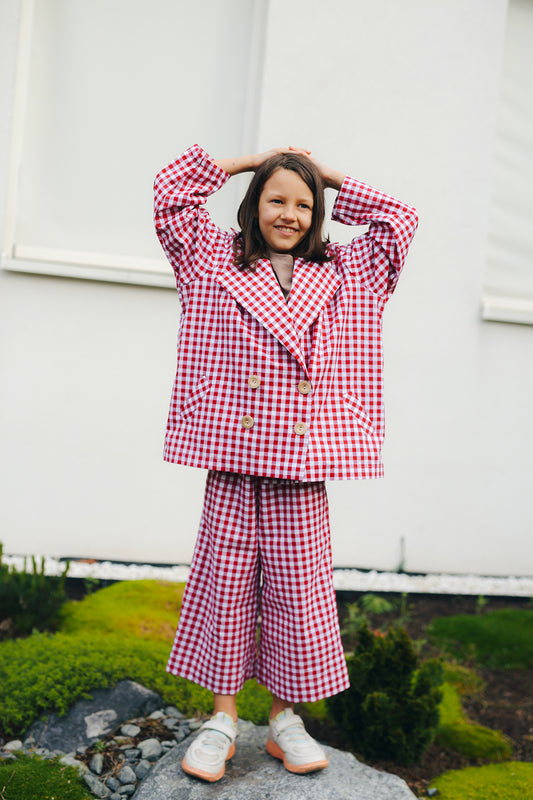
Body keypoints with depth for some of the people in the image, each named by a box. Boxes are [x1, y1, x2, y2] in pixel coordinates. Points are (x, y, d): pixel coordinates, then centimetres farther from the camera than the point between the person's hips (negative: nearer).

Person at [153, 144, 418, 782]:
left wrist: (332, 178, 18)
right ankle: (222, 719, 18)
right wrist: (251, 161, 14)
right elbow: (172, 192, 8)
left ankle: (286, 719, 20)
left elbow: (399, 222, 17)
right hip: (231, 459, -1)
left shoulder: (343, 274, 13)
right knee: (226, 583, 4)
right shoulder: (218, 261, 9)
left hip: (302, 469, 1)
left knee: (299, 590, 4)